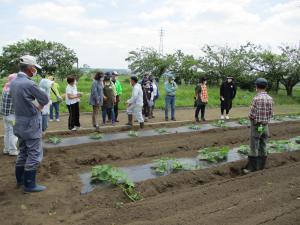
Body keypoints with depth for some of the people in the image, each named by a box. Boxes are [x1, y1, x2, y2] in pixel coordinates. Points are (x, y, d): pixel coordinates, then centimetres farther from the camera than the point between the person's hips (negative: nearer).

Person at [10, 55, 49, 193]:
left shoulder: (13, 82, 4)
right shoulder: (29, 84, -22)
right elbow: (45, 99, -13)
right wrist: (39, 107, 6)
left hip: (20, 122, 9)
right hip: (31, 123, -9)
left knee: (23, 152, 20)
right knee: (34, 154, 1)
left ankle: (20, 179, 32)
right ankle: (29, 185, 7)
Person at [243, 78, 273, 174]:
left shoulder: (256, 98, -20)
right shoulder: (270, 99, 0)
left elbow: (252, 115, -19)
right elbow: (271, 114, 4)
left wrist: (250, 117, 3)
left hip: (256, 127, -6)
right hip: (265, 126, 6)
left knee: (254, 149, 3)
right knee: (263, 148, 12)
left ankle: (251, 167, 11)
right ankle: (261, 167, 20)